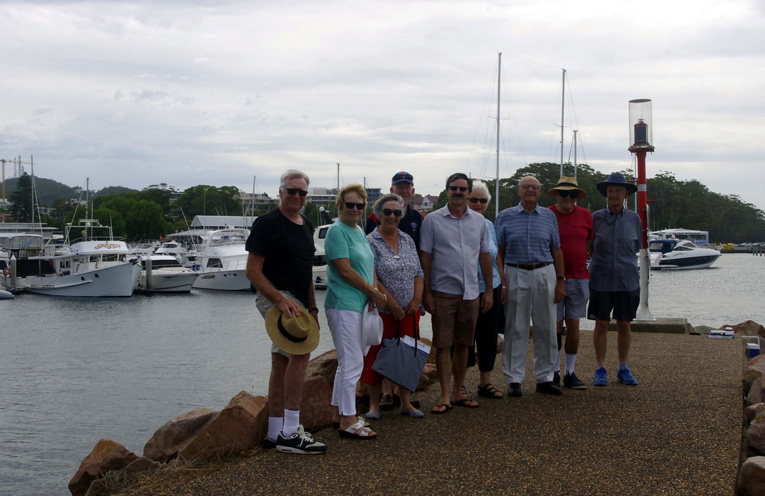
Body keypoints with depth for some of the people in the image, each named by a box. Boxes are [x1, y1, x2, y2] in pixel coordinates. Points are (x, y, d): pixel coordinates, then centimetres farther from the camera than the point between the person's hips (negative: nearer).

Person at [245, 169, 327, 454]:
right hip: (276, 297, -8)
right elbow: (253, 271, -13)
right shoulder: (267, 224, -9)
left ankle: (275, 433, 17)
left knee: (282, 364, 10)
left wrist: (312, 308, 18)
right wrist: (280, 300, -23)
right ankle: (289, 433, -20)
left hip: (296, 302, 8)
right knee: (301, 351, -22)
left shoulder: (306, 226, 16)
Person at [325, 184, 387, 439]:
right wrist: (374, 292, -9)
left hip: (359, 305, 9)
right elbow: (345, 270, -17)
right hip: (343, 305, -9)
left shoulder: (359, 231, 16)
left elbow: (370, 265, 17)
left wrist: (373, 294, 0)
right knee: (352, 363, -7)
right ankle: (348, 421, 1)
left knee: (348, 362, 15)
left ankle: (340, 413, 25)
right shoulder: (337, 231, -11)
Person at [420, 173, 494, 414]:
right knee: (443, 345, -2)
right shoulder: (432, 220, -1)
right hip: (443, 292, -3)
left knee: (463, 344, 11)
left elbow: (485, 256, 14)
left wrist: (489, 290, 10)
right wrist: (426, 292, -6)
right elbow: (425, 257, -1)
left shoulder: (479, 221, 9)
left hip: (470, 292, 3)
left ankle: (459, 393, 21)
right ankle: (445, 397, 4)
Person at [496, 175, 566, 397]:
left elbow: (556, 251, 12)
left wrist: (561, 280, 5)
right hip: (516, 275, -2)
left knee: (546, 329, 5)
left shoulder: (549, 217, 11)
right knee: (516, 329, 0)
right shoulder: (505, 217, 5)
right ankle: (514, 380, 7)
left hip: (545, 274, 2)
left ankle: (544, 378, 15)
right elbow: (498, 252, 4)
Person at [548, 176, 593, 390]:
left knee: (573, 326, 5)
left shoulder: (585, 216, 8)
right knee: (555, 327, 1)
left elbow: (591, 246, 14)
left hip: (579, 278, 3)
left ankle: (570, 373, 14)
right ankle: (554, 372, 12)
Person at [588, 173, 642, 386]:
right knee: (601, 325, 1)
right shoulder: (596, 218, 0)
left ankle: (623, 369, 20)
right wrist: (602, 260, 3)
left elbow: (636, 247, 16)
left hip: (627, 280, 1)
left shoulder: (634, 219, 5)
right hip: (601, 280, -1)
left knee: (625, 325, 7)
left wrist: (624, 262, 11)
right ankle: (600, 370, 11)